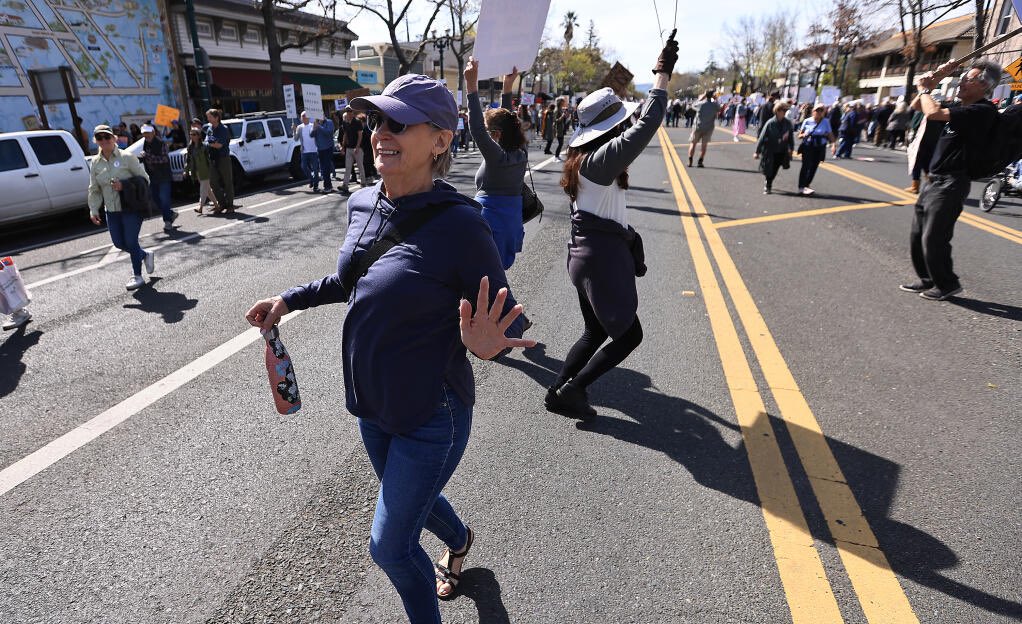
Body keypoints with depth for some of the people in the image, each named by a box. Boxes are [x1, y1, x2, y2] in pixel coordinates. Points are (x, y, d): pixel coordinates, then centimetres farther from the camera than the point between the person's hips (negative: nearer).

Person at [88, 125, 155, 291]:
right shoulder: (96, 163, 8)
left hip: (131, 207, -5)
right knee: (119, 243, 7)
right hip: (111, 210, 6)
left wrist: (124, 185, -18)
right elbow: (94, 190, 12)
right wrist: (93, 210, 4)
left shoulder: (126, 157, -6)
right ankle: (145, 255, 35)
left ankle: (137, 276, 10)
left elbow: (144, 178, -4)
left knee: (131, 241, -6)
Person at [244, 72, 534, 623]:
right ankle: (459, 540, 64)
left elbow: (508, 323, -18)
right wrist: (291, 299, 10)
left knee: (390, 547, 7)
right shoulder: (361, 205, -5)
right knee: (411, 499, 30)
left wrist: (483, 345, -40)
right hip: (371, 405, 7)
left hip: (431, 418, -7)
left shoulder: (458, 224, -26)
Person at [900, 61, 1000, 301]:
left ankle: (947, 284, 9)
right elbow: (918, 106, 22)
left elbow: (933, 113, -24)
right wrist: (935, 80, 8)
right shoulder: (961, 107, 14)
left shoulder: (983, 111, -14)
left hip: (950, 184, -9)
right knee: (917, 236, 12)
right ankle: (928, 280, 25)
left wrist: (924, 88, -6)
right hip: (934, 180, 9)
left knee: (933, 239, -8)